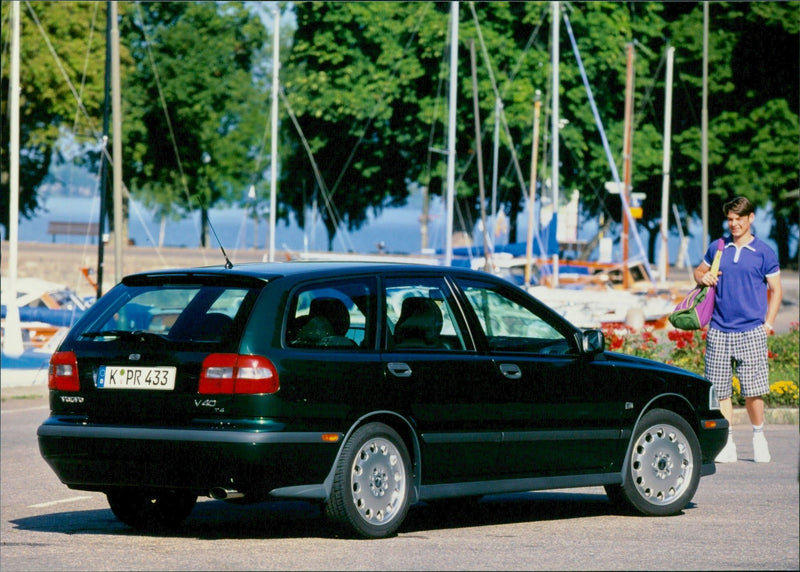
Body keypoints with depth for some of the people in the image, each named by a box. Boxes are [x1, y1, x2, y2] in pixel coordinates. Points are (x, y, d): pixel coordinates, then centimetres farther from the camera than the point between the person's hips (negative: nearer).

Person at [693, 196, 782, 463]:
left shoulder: (764, 252, 2)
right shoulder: (717, 248, 10)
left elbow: (775, 290, 7)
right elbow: (699, 271, 25)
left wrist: (768, 324, -1)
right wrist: (704, 278, 1)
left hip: (751, 332, -3)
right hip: (719, 331, 3)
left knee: (753, 391, -3)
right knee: (720, 390, 0)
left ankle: (759, 437, 18)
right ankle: (727, 444, 7)